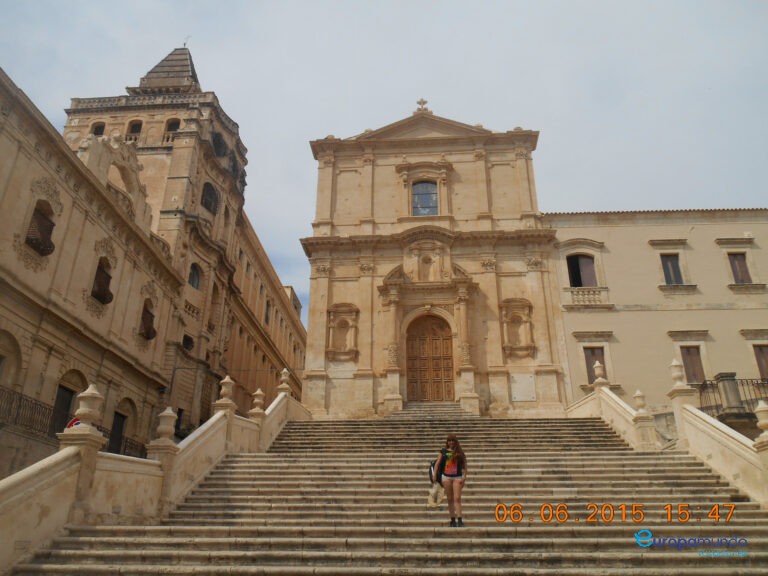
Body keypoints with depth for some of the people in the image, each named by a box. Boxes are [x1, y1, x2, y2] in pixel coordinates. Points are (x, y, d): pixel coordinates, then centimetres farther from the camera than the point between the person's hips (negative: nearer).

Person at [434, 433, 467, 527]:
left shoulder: (460, 452, 5)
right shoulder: (443, 451, 7)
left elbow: (465, 465, 5)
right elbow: (437, 464, 7)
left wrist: (464, 476, -4)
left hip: (457, 477, -1)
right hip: (446, 477, 2)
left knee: (457, 498, -10)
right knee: (450, 499, 6)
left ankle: (459, 520, -13)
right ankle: (452, 520, 13)